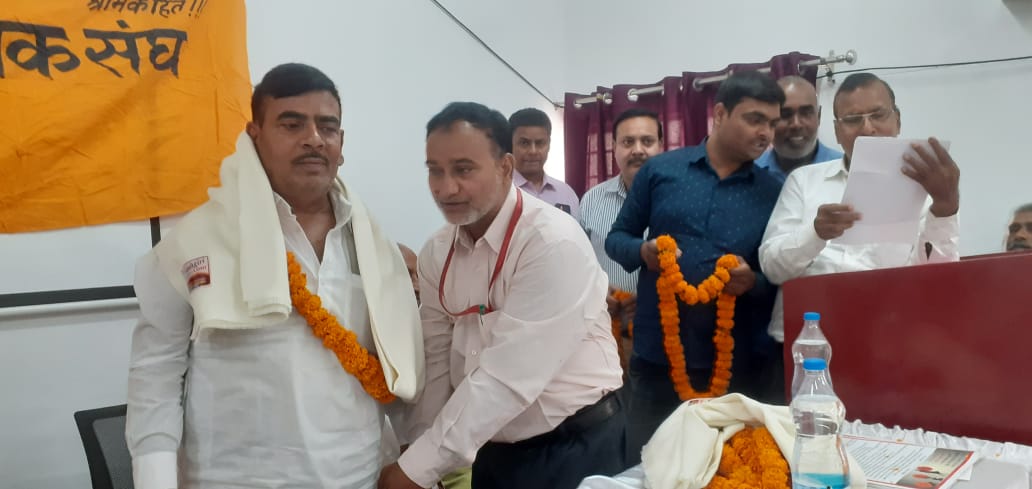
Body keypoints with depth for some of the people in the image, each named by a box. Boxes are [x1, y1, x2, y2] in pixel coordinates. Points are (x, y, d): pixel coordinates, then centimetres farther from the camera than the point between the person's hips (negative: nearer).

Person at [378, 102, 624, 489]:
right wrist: (415, 450, -6)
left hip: (574, 449, -5)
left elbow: (508, 376, -27)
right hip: (490, 448, 6)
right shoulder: (436, 253, -1)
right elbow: (436, 358, 3)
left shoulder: (554, 243, -23)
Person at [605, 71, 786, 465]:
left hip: (734, 364, 1)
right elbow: (617, 238, 10)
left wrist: (753, 282, -14)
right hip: (657, 357, 0)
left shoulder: (773, 193, 5)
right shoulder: (660, 170, 3)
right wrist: (643, 251, -12)